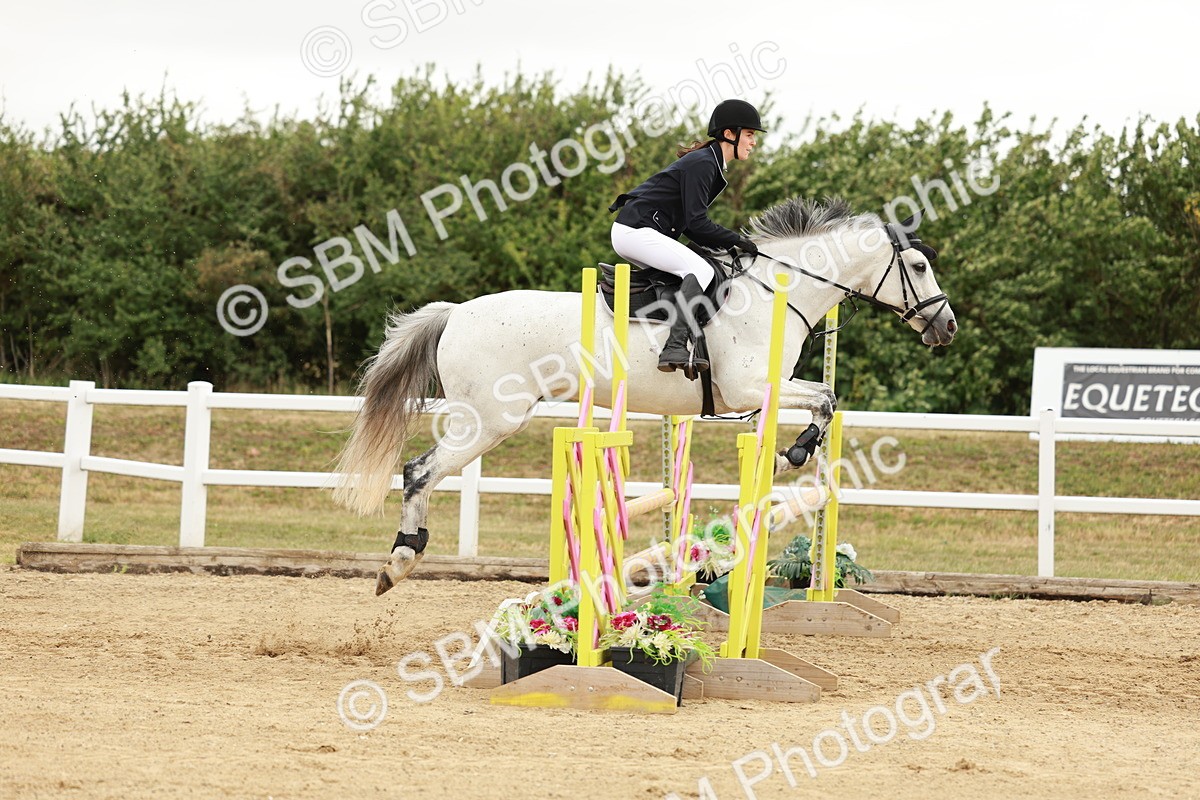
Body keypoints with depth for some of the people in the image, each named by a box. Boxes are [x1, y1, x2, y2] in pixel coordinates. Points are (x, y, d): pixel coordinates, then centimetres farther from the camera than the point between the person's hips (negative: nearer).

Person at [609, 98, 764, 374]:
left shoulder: (710, 164, 18)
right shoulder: (702, 164, -14)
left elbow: (691, 225, 18)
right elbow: (696, 223, -19)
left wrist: (725, 245, 7)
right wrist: (735, 241, -12)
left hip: (636, 232, 11)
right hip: (636, 231, -11)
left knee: (696, 270, 15)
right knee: (700, 270, -21)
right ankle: (675, 348, -32)